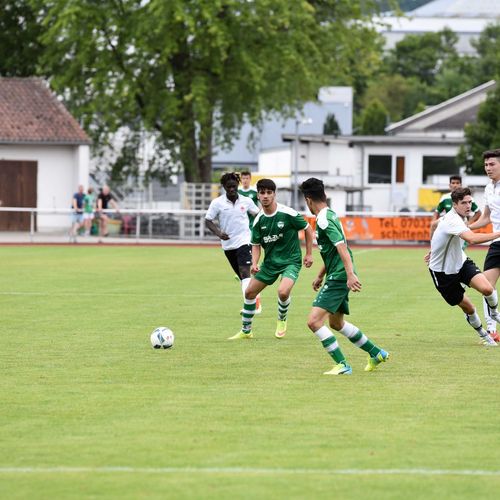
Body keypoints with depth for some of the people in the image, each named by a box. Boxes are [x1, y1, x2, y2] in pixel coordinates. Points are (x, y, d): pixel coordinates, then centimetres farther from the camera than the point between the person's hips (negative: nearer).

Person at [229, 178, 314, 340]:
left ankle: (282, 320, 3)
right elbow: (256, 244, 7)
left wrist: (309, 254, -2)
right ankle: (246, 331, 25)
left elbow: (308, 229, -3)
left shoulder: (288, 214, -17)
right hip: (270, 261, 5)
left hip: (291, 261, -5)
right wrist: (254, 263, -10)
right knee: (249, 292, 6)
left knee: (283, 291, -29)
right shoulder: (258, 220, -3)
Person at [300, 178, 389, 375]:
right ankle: (376, 353, 35)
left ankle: (342, 365, -13)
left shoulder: (324, 220, -17)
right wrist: (320, 275, 34)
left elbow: (342, 248, -27)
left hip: (338, 277, -10)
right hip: (336, 276, 10)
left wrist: (350, 275, -36)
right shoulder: (329, 215, 15)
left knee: (314, 320, -15)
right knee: (336, 322, 25)